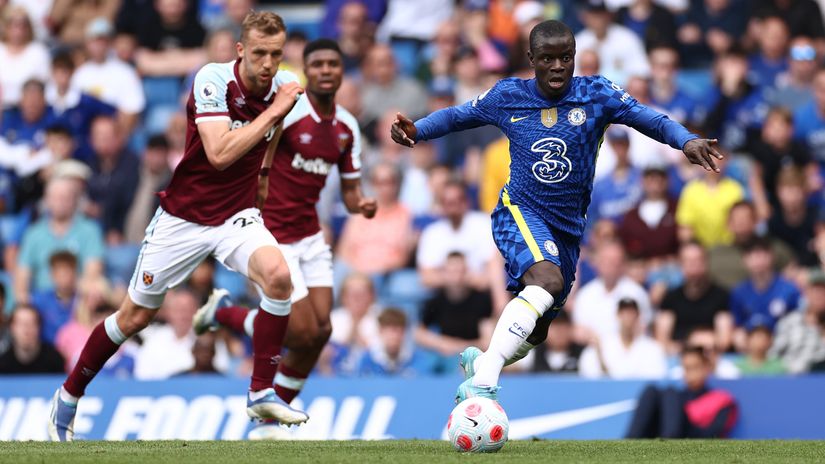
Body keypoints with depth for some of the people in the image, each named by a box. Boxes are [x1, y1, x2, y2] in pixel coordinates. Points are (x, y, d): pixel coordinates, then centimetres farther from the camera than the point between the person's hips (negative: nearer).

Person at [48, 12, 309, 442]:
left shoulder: (285, 86, -5)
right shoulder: (213, 80, -22)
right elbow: (220, 154, -34)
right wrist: (274, 109, -31)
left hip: (237, 216, 3)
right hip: (184, 216, -3)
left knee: (277, 275, -27)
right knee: (134, 317, 7)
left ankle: (261, 392, -16)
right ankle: (68, 396, 29)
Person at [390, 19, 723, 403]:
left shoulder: (596, 95, -5)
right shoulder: (507, 97, -3)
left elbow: (648, 118, -14)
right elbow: (456, 116, 9)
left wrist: (686, 141, -32)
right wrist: (416, 131, -9)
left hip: (568, 227, 4)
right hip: (519, 212, -4)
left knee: (536, 333, 14)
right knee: (547, 278, -36)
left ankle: (478, 362, 46)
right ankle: (484, 381, -42)